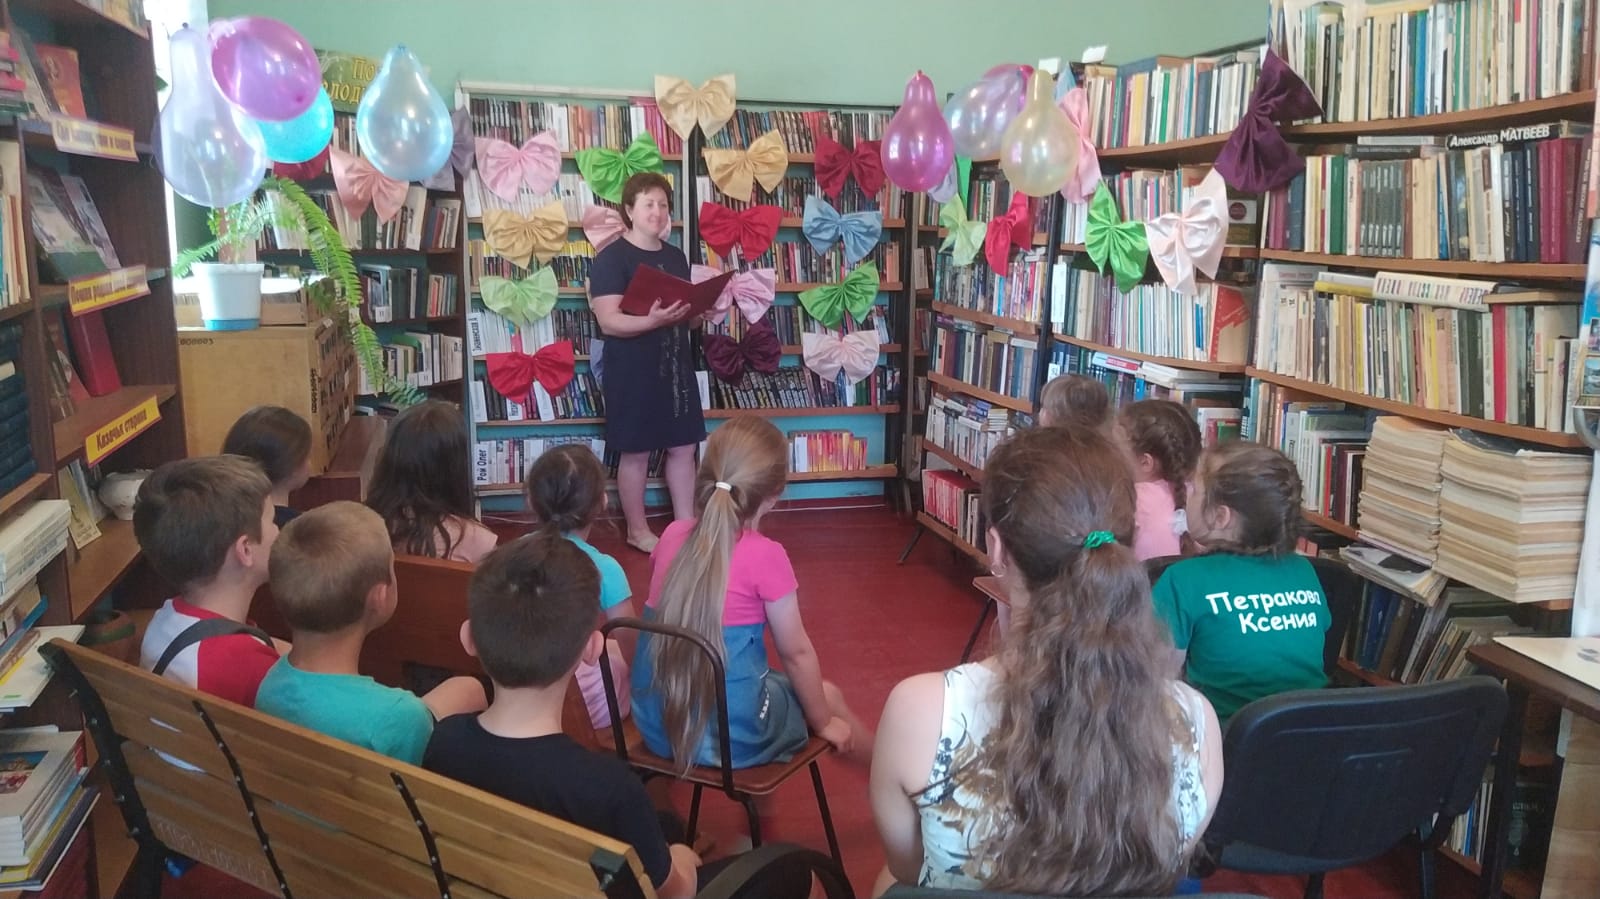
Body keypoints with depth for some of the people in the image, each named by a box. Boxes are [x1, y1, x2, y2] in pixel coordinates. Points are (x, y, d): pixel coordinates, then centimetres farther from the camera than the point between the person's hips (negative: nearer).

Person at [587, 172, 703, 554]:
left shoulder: (675, 257, 11)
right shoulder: (611, 258, -11)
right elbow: (609, 321, -19)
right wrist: (652, 320, -34)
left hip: (676, 365, 7)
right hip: (633, 371, -6)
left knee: (683, 447, 10)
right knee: (636, 453, 4)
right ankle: (637, 531, 18)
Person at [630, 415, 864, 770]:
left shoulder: (672, 535, -2)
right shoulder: (765, 556, -17)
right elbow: (796, 652, -8)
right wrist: (822, 722, 8)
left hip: (655, 722, 6)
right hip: (731, 734, -5)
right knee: (828, 694, 22)